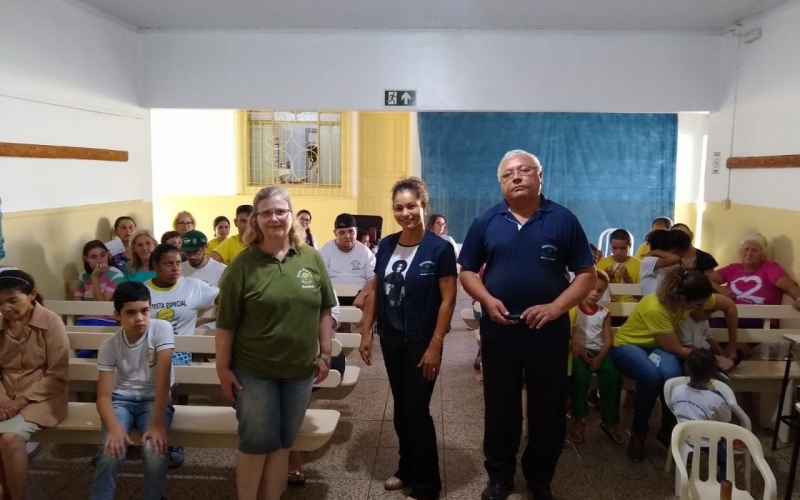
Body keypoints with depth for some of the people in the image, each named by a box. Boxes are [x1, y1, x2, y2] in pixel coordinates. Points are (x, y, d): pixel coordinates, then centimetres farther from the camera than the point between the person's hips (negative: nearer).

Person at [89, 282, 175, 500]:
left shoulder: (161, 329, -17)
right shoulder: (109, 346, -10)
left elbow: (163, 376, -22)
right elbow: (104, 395, -11)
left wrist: (157, 424, -28)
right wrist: (114, 427, -32)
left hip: (154, 399, -1)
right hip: (121, 399, 2)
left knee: (156, 452, -26)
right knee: (112, 453, -25)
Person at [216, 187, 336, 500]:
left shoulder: (312, 258, -2)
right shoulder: (243, 265, -10)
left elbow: (324, 310, 5)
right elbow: (226, 324, -7)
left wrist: (325, 353, 4)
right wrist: (223, 367, -6)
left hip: (300, 370, 3)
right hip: (254, 371, -3)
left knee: (283, 443, 16)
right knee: (256, 443, 8)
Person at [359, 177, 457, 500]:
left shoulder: (440, 248, -13)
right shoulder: (386, 245, 2)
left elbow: (448, 300, -13)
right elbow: (375, 291, 8)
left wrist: (435, 345, -16)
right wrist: (366, 332, 5)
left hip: (421, 342, -5)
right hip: (391, 339, 5)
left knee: (417, 410, 2)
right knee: (401, 408, 16)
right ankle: (407, 469, 35)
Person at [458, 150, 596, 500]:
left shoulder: (563, 220, -2)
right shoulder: (486, 222, 1)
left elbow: (587, 274, -1)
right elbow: (467, 271, 6)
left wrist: (556, 306, -15)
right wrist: (487, 300, -13)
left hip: (549, 333, 0)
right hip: (498, 332, 1)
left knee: (548, 410, 12)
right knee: (500, 408, 13)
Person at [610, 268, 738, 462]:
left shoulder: (692, 298, -17)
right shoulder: (655, 308, -35)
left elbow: (730, 306, 2)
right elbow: (676, 349, -23)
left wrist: (732, 347, 7)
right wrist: (715, 360, -13)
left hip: (658, 346, 5)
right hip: (627, 345, -5)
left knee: (671, 372, -32)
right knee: (652, 375, -38)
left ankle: (668, 431, -9)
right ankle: (638, 432, -14)